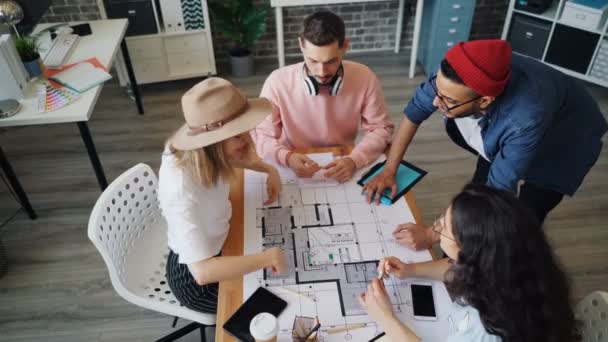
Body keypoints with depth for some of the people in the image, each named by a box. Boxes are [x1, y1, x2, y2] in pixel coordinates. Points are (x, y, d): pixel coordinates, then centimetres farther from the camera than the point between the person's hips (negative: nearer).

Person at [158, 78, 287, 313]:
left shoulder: (201, 152, -17)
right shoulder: (182, 189, -39)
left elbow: (236, 158, 7)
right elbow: (203, 271, -43)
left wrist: (270, 170, -9)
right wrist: (268, 257, -38)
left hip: (216, 245, 7)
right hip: (194, 279, -7)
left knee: (284, 251, 15)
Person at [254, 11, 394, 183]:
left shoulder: (364, 78, -13)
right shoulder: (278, 81, -17)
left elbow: (381, 128, -5)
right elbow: (261, 136, -9)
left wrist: (354, 160, -22)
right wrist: (286, 157, -29)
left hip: (341, 167, 1)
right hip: (293, 170, -1)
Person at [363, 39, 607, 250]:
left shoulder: (527, 119, -47)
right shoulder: (453, 76, -33)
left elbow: (498, 192, -38)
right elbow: (415, 111, -16)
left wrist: (433, 235, -35)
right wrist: (389, 170, -17)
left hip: (559, 146, -4)